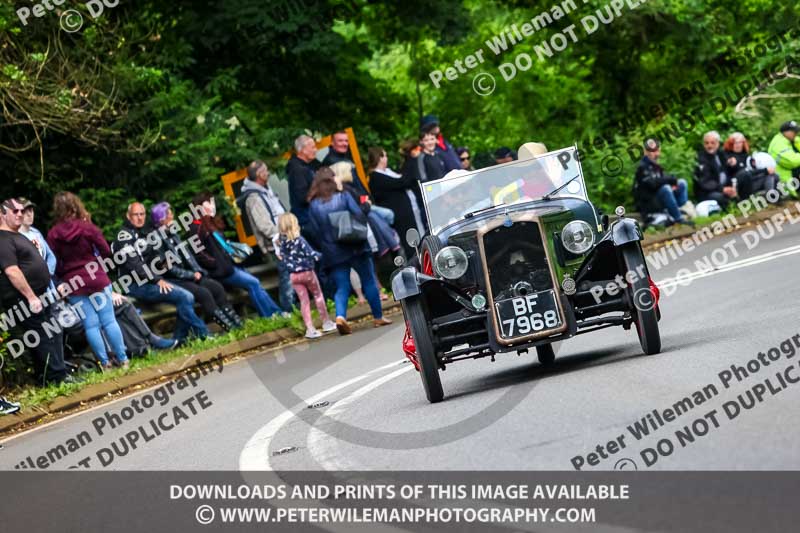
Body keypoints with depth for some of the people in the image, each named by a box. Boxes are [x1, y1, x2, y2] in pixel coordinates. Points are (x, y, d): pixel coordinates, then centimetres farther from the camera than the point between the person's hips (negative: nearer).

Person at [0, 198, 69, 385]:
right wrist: (31, 297, -26)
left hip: (37, 295, 11)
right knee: (44, 337, -8)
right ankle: (57, 376, -3)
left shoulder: (18, 236, 18)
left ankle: (45, 377, 20)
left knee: (53, 334, 13)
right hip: (23, 300, -11)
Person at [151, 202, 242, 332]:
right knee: (203, 293, -25)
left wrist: (197, 272, -3)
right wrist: (192, 275, -12)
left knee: (217, 287, -9)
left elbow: (187, 255, 12)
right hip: (171, 281, -8)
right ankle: (227, 327, -23)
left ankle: (236, 322, -11)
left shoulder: (172, 234, 10)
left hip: (188, 275, 8)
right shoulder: (156, 240, -14)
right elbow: (169, 268, -16)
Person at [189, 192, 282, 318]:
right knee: (253, 283, -14)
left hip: (228, 264, 9)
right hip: (220, 271, -9)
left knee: (255, 284, -1)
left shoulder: (212, 224, 19)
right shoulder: (197, 228, -9)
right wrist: (218, 264, -18)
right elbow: (200, 255, -18)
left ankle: (276, 313, -2)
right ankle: (269, 316, -9)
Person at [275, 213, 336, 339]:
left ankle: (310, 328, 2)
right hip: (307, 272, -4)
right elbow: (312, 255, -17)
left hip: (293, 275, 4)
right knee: (318, 295, 16)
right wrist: (321, 255, -1)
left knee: (304, 301, 8)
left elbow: (283, 258, 4)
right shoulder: (300, 240, -19)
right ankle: (326, 322, 24)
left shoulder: (281, 242, -4)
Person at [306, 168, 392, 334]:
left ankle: (340, 316, -20)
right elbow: (360, 216, -10)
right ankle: (378, 317, 14)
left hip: (333, 253, 2)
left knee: (341, 288, 4)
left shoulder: (313, 206, 1)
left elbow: (316, 231, 1)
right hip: (355, 248, -2)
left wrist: (326, 248, 12)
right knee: (369, 281, 9)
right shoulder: (343, 197, -5)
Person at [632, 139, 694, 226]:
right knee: (665, 188, -34)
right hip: (646, 204, -9)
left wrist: (673, 184, -10)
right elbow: (652, 183, -28)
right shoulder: (642, 167, -13)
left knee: (682, 183, 1)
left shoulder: (656, 166, 16)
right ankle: (678, 218, -34)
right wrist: (672, 179, -22)